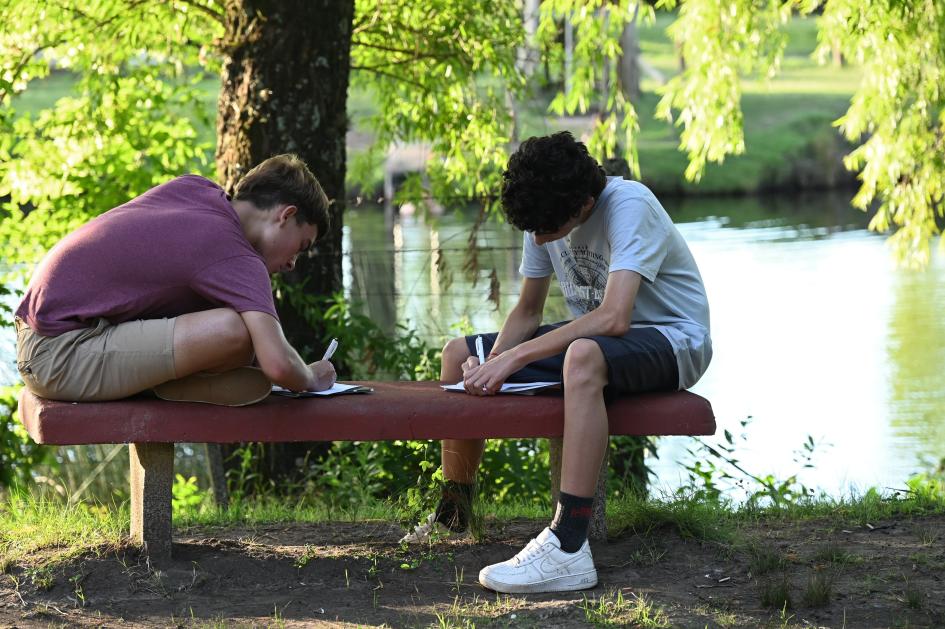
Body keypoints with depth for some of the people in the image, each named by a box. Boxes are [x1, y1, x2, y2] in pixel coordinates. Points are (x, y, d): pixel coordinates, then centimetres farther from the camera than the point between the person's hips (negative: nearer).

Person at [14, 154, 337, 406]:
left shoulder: (193, 186, 10)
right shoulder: (238, 260, -14)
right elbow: (278, 364, -24)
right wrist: (312, 379, 0)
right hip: (64, 358, -10)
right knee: (236, 330, -27)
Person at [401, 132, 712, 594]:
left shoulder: (629, 206, -26)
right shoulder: (545, 214, -3)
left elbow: (614, 318, -38)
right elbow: (527, 311, 6)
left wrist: (513, 357, -36)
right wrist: (493, 362, -15)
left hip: (671, 339, -8)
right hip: (596, 334, 8)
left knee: (583, 355, -42)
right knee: (459, 354, 4)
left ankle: (568, 548, -45)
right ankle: (452, 516, 18)